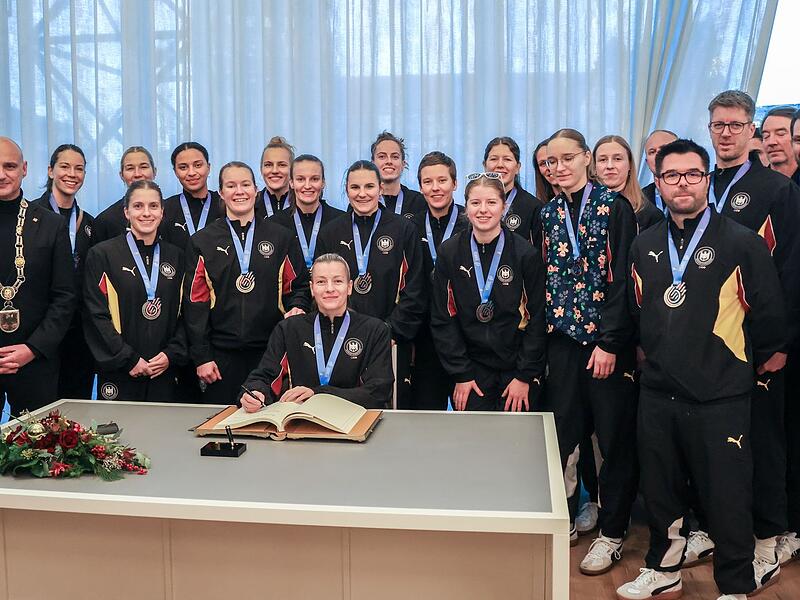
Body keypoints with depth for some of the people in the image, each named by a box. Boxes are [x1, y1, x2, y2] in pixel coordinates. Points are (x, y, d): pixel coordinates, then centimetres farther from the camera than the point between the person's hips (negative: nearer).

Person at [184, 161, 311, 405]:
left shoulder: (282, 237, 8)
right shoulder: (203, 241, 6)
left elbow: (299, 285, 13)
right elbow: (195, 301, 3)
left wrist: (297, 309, -10)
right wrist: (201, 356, -2)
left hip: (270, 350, 0)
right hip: (221, 354, 0)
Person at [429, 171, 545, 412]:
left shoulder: (525, 254, -6)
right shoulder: (449, 252, -2)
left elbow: (536, 318, -4)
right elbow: (442, 318, -1)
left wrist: (524, 376, -8)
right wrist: (461, 374, -5)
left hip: (517, 369, -1)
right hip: (471, 370, 1)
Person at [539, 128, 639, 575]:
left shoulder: (614, 207, -4)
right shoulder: (548, 214, 11)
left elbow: (622, 278, -10)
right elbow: (546, 278, 12)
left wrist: (610, 342, -15)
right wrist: (549, 329, 4)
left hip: (608, 341, -4)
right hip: (563, 339, 4)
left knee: (615, 438, 4)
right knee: (563, 433, 8)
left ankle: (612, 533, 17)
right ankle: (566, 518, 25)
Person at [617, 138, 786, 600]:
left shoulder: (742, 243, -7)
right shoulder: (645, 246, 7)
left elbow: (768, 314, -2)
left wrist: (760, 359, 9)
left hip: (721, 395, -4)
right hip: (658, 392, 5)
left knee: (726, 495, 4)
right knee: (661, 489, 16)